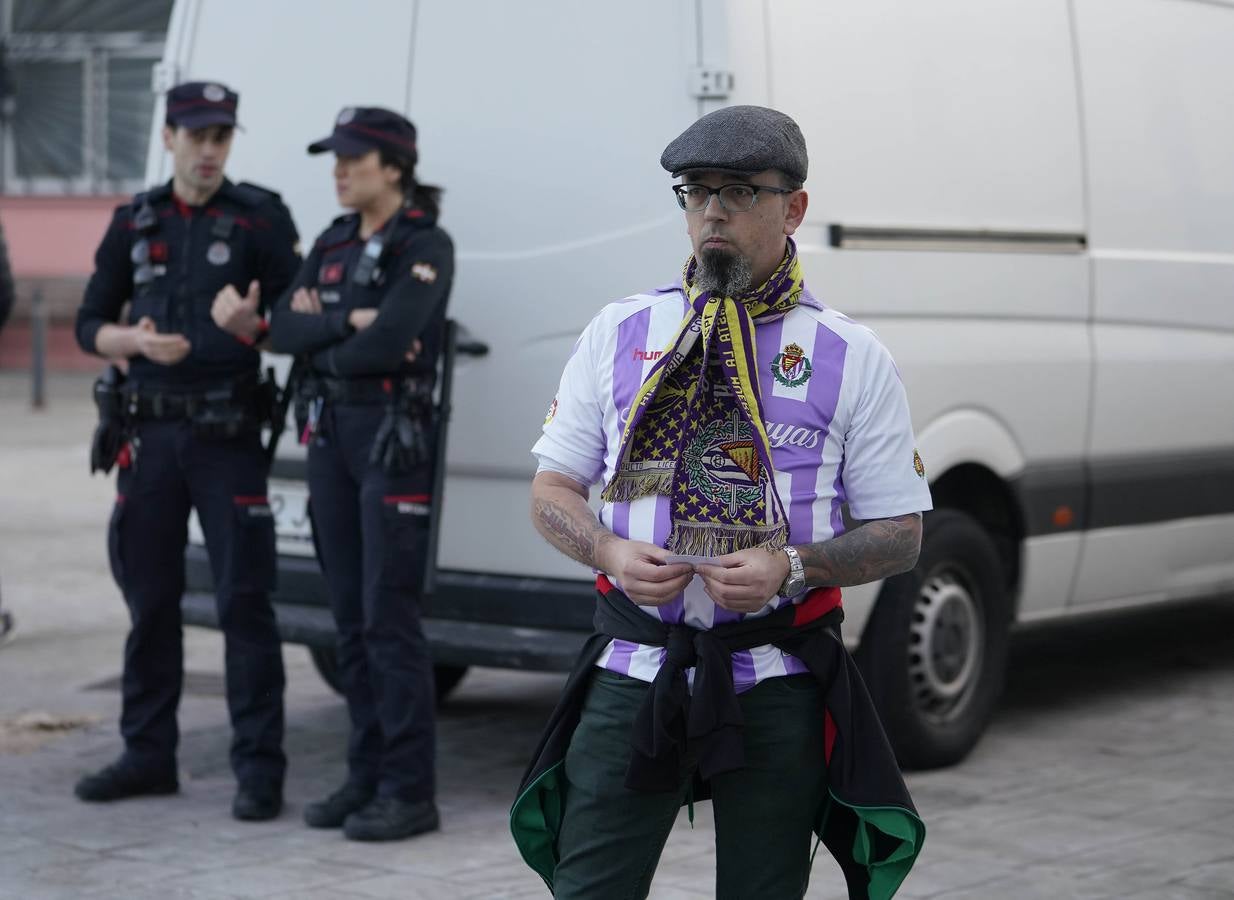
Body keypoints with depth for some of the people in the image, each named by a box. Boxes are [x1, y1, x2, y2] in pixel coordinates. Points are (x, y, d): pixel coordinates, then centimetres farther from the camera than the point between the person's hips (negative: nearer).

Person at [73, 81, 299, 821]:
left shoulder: (261, 217, 1)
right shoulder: (135, 223, 11)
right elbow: (90, 324, 12)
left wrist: (253, 326, -23)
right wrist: (138, 341, -9)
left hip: (227, 435, -4)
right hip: (148, 433, 4)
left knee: (245, 600, -5)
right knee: (150, 599, 10)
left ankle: (260, 767, -1)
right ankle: (149, 755, 21)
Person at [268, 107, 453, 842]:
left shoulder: (425, 245, -8)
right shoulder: (334, 245, 15)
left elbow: (389, 340, -20)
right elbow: (283, 328, 5)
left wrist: (319, 337, -4)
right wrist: (347, 324, -11)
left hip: (394, 434, -7)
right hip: (330, 432, 8)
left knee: (390, 616, -9)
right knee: (351, 615, 9)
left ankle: (411, 791, -4)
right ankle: (368, 776, 16)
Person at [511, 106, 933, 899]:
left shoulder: (852, 358, 1)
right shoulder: (617, 334, 7)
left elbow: (900, 535, 2)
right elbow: (553, 491, 10)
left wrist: (792, 567, -15)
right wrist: (609, 551, -11)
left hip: (778, 687, -1)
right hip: (633, 674, 1)